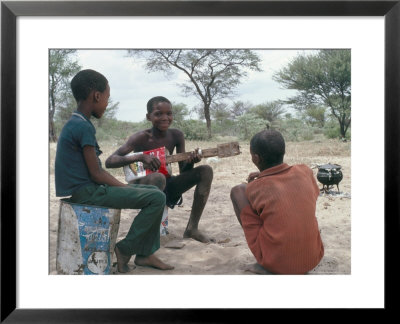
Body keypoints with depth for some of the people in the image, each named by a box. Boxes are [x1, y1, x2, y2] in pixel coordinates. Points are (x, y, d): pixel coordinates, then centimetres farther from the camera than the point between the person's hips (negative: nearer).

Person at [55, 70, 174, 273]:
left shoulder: (74, 124, 14)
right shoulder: (84, 127, -17)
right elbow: (96, 174, -18)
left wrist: (124, 187, 9)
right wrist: (124, 188, -6)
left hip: (83, 189, 10)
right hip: (85, 192, -10)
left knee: (154, 191, 12)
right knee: (157, 198, -14)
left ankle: (145, 253, 13)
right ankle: (125, 249, 0)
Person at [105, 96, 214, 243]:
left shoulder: (176, 135, -2)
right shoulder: (141, 138, -16)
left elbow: (183, 171, 3)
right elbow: (109, 162, -23)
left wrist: (190, 161, -21)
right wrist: (140, 156, -35)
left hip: (167, 187, 6)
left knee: (206, 170, -9)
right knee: (158, 177, -40)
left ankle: (192, 228, -6)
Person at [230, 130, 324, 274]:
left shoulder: (253, 189, -12)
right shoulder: (304, 172, -3)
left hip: (276, 265, -4)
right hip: (313, 260, 4)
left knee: (237, 190, 6)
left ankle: (266, 264, 6)